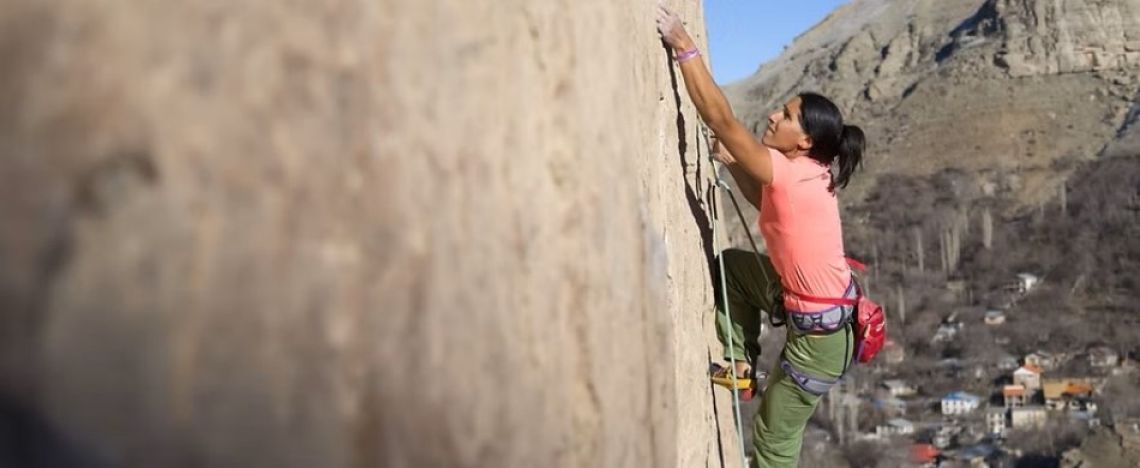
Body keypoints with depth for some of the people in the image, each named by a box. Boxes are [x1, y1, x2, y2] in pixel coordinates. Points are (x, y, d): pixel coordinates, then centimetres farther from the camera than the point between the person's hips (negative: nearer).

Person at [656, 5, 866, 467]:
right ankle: (743, 358, 25)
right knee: (732, 263, 16)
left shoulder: (792, 175, -27)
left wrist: (683, 46, -27)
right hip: (808, 300, 9)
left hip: (821, 332, -9)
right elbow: (767, 202, 21)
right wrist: (732, 164, 7)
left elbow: (721, 119, -31)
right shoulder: (810, 173, -1)